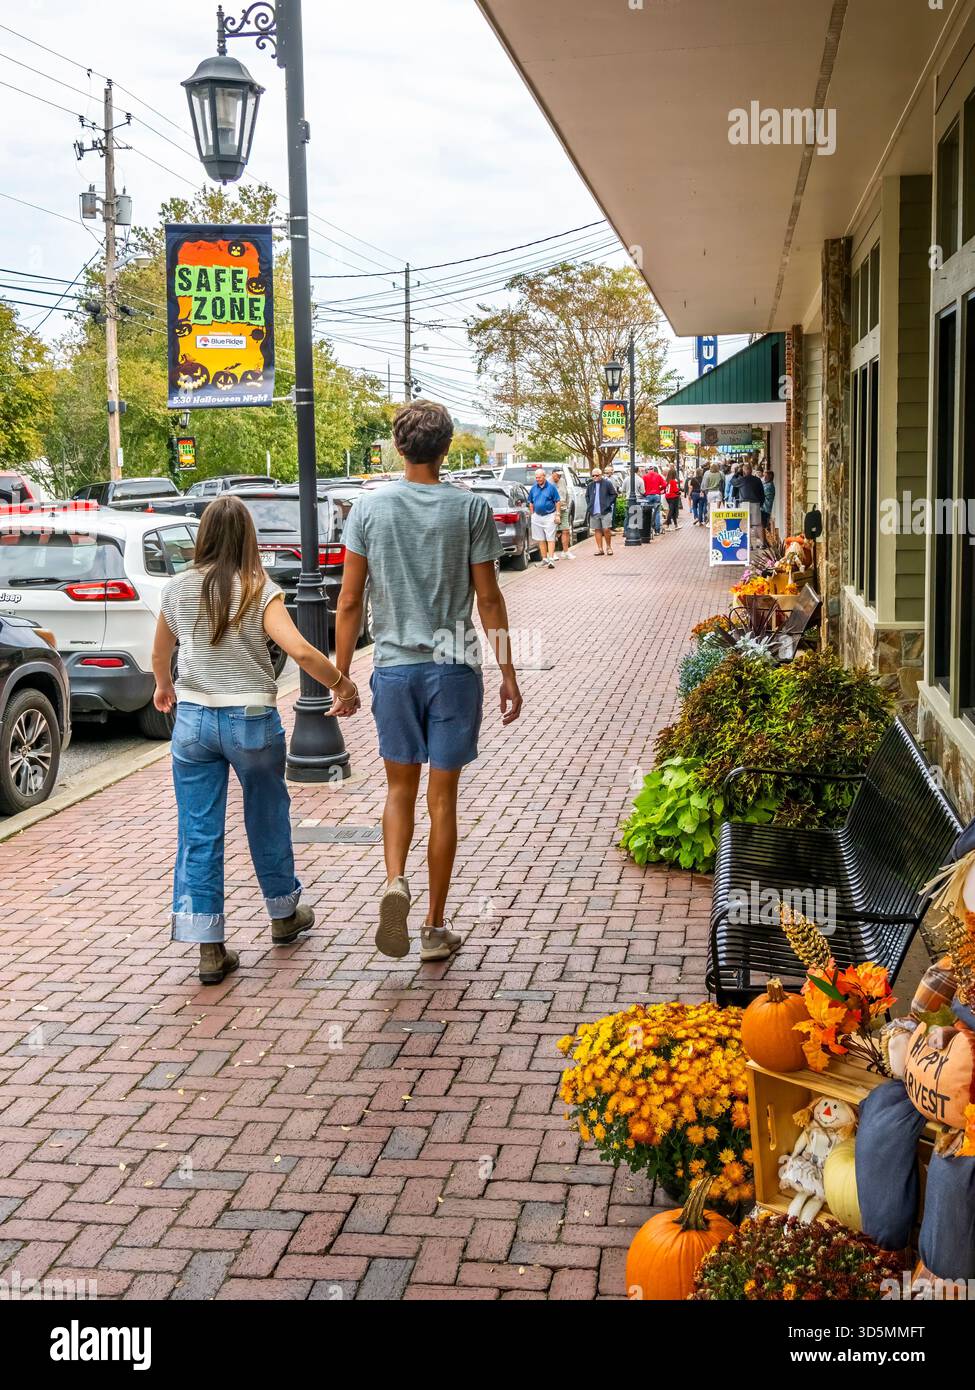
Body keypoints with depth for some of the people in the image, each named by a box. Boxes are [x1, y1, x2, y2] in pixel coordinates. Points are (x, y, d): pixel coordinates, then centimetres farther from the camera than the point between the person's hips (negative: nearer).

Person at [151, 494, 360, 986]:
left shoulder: (177, 589, 1)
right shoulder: (260, 591, -10)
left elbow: (160, 655, 16)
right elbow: (299, 651, -22)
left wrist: (164, 689, 36)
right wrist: (343, 684, -8)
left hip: (193, 719, 2)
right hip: (250, 719, -2)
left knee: (198, 832, 5)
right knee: (267, 818, 19)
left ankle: (209, 949, 4)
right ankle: (283, 915, 36)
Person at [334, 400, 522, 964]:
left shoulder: (369, 508, 0)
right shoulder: (472, 508, -4)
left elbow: (351, 602, 0)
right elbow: (489, 599, -3)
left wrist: (341, 673, 9)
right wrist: (508, 674, 5)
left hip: (394, 665, 1)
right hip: (454, 665, -1)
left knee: (400, 788, 17)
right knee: (442, 796, 7)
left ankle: (396, 881, -7)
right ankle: (436, 927, 14)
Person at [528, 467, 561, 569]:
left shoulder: (551, 487, -6)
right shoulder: (533, 488, 5)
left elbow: (557, 502, -3)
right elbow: (531, 503, 16)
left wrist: (557, 515, -7)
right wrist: (532, 514, 10)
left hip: (549, 516, -5)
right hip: (537, 516, 5)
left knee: (550, 539, -7)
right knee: (541, 540, 10)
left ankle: (551, 559, -10)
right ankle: (544, 559, 18)